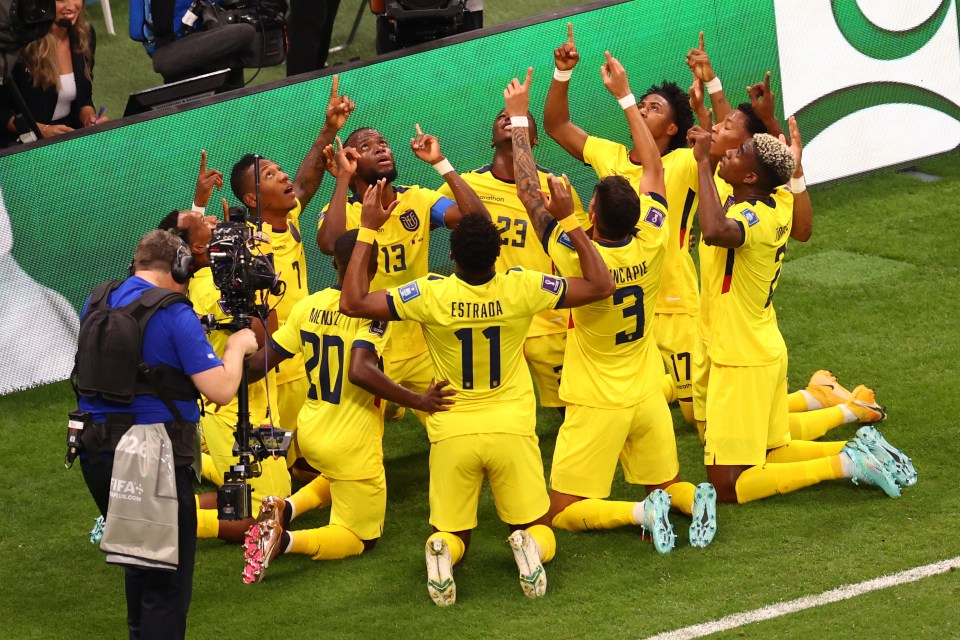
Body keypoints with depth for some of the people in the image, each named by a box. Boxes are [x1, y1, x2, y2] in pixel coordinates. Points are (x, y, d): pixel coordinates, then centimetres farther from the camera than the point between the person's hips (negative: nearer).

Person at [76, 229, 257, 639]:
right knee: (168, 582, 0)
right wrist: (237, 347, 1)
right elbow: (219, 390, -19)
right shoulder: (175, 316, -13)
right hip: (155, 462, -7)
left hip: (96, 456, 7)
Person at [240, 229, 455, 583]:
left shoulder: (308, 306, -4)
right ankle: (286, 540, -18)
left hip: (309, 435, 6)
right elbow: (360, 371, -34)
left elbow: (260, 362, 0)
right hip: (352, 448, -6)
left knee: (335, 475, 39)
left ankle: (286, 507, 9)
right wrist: (418, 401, -27)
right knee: (360, 538, 11)